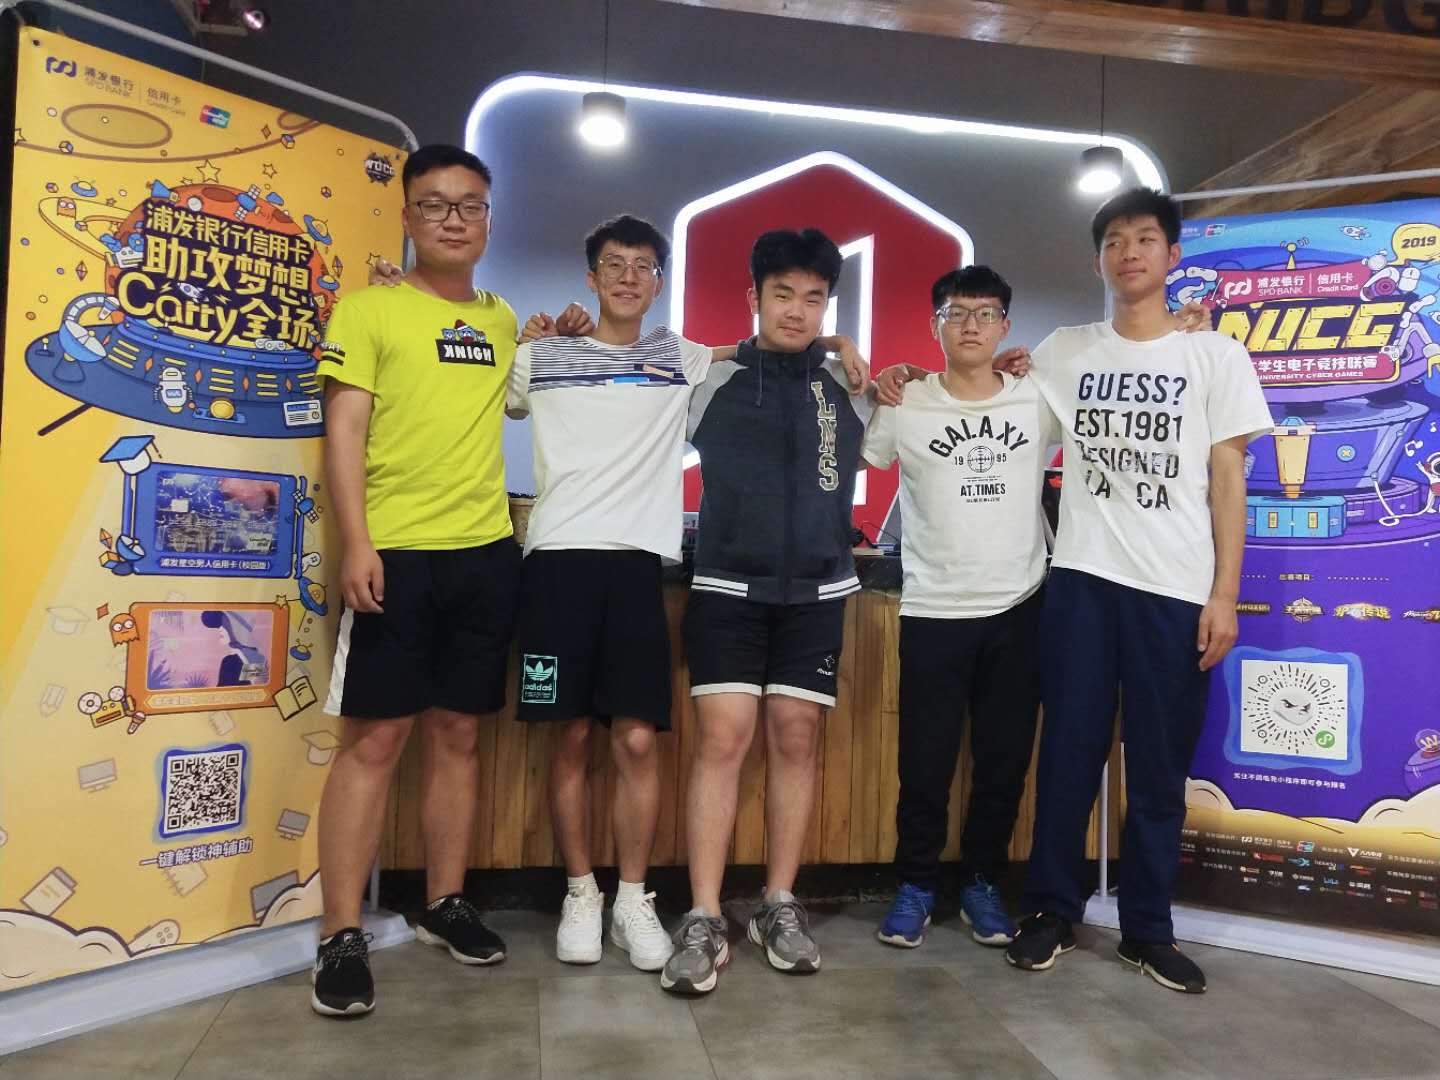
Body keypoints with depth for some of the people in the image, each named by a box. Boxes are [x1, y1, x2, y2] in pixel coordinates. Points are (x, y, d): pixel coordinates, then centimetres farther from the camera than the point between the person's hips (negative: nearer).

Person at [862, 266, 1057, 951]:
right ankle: (916, 884, 24)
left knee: (1005, 761, 10)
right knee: (925, 763, 3)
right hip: (933, 611, -2)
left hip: (1019, 610, 2)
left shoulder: (1042, 402, 3)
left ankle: (982, 882, 29)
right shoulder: (903, 405, -1)